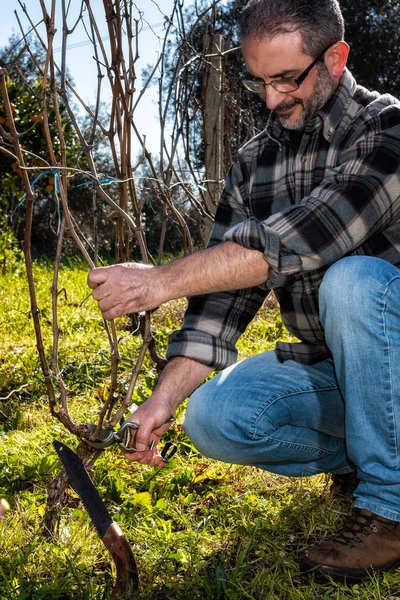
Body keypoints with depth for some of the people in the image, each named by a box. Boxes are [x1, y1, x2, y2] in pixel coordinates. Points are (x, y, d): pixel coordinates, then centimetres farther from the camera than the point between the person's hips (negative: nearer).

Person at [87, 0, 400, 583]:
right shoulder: (253, 163, 3)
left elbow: (311, 232, -33)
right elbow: (223, 289, -1)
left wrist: (163, 279, -34)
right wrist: (164, 398, -12)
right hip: (327, 367, 5)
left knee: (351, 279, -34)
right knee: (213, 417, -18)